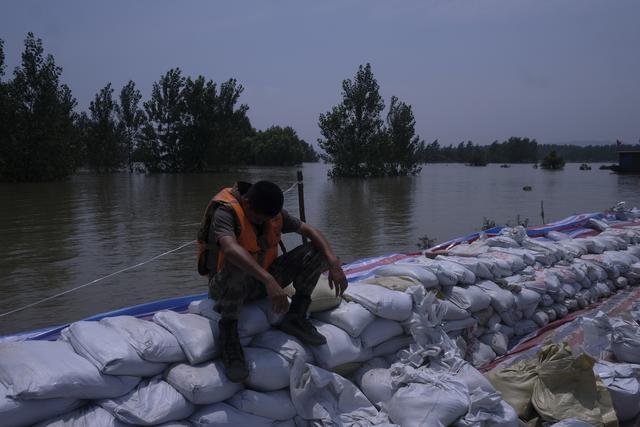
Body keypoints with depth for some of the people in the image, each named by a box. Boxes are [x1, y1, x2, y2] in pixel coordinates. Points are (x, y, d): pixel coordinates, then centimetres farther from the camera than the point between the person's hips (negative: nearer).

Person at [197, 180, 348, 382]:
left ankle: (295, 317, -5)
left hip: (261, 281, 6)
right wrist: (269, 281, -55)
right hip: (225, 287, -6)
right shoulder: (225, 212, -25)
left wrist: (334, 263, -21)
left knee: (317, 249, -8)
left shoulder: (273, 212, -5)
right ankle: (228, 331, -23)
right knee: (237, 266, -43)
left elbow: (309, 230, -5)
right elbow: (230, 248, -45)